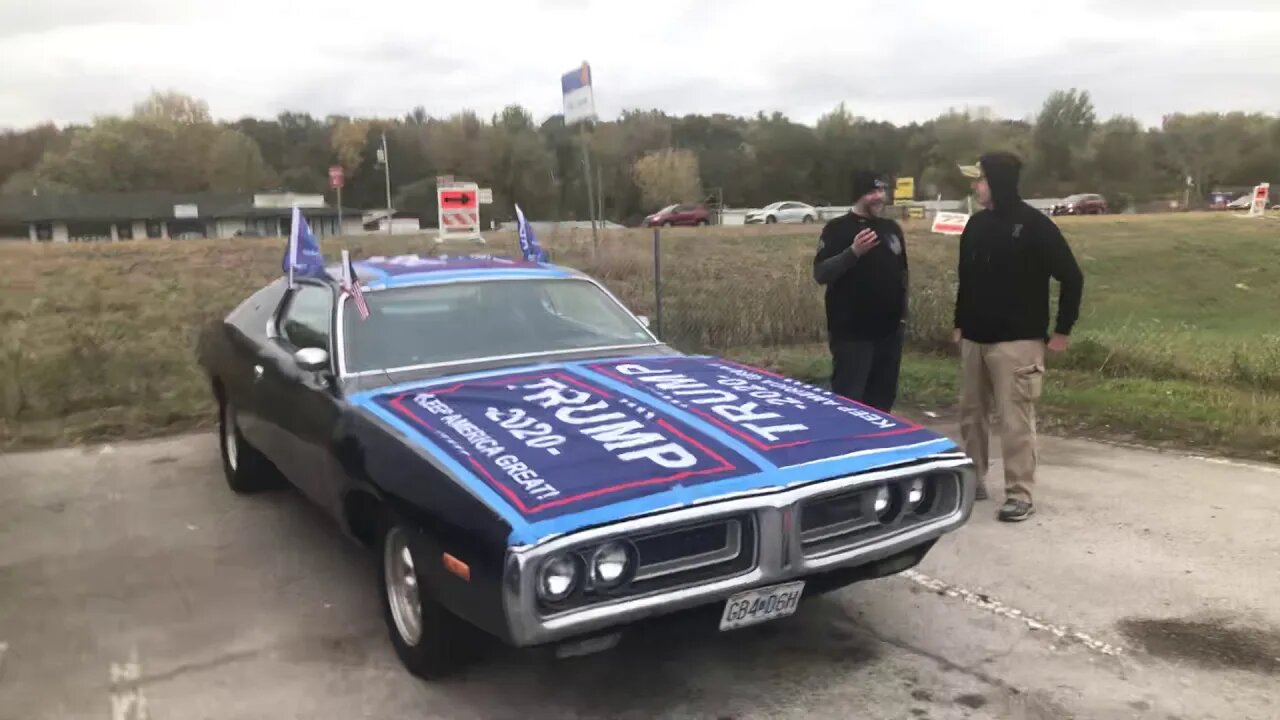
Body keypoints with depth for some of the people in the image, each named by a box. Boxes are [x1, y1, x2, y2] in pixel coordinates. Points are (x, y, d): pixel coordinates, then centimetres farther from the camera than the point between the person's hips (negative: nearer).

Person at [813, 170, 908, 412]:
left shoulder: (891, 228, 12)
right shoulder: (838, 229, -7)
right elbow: (820, 274, -15)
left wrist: (903, 313, 17)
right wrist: (853, 252, -27)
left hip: (889, 331, 6)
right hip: (852, 333, -6)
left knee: (883, 399, 12)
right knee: (848, 401, -7)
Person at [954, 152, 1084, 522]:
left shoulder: (1034, 225, -11)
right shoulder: (977, 224, 8)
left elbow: (1071, 278, -7)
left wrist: (1062, 331, -7)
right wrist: (960, 324, 17)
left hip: (1017, 342, -6)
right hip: (974, 340, 7)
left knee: (1015, 421, -4)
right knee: (971, 415, 13)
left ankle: (1020, 495, 4)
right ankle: (973, 482, 26)